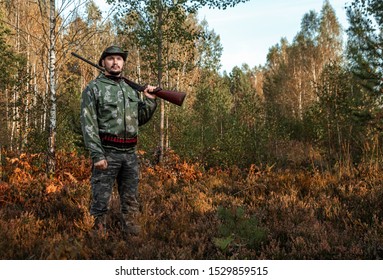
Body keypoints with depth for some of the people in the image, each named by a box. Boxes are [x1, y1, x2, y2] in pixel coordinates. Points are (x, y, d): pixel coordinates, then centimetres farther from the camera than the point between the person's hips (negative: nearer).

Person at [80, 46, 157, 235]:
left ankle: (132, 234, 24)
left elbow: (141, 119, 20)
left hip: (130, 153, 6)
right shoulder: (94, 88, -3)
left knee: (130, 200, 13)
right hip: (106, 152, -6)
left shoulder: (131, 88, 15)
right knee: (100, 200, 0)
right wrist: (97, 155, -18)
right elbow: (88, 124, -11)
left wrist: (149, 100, 3)